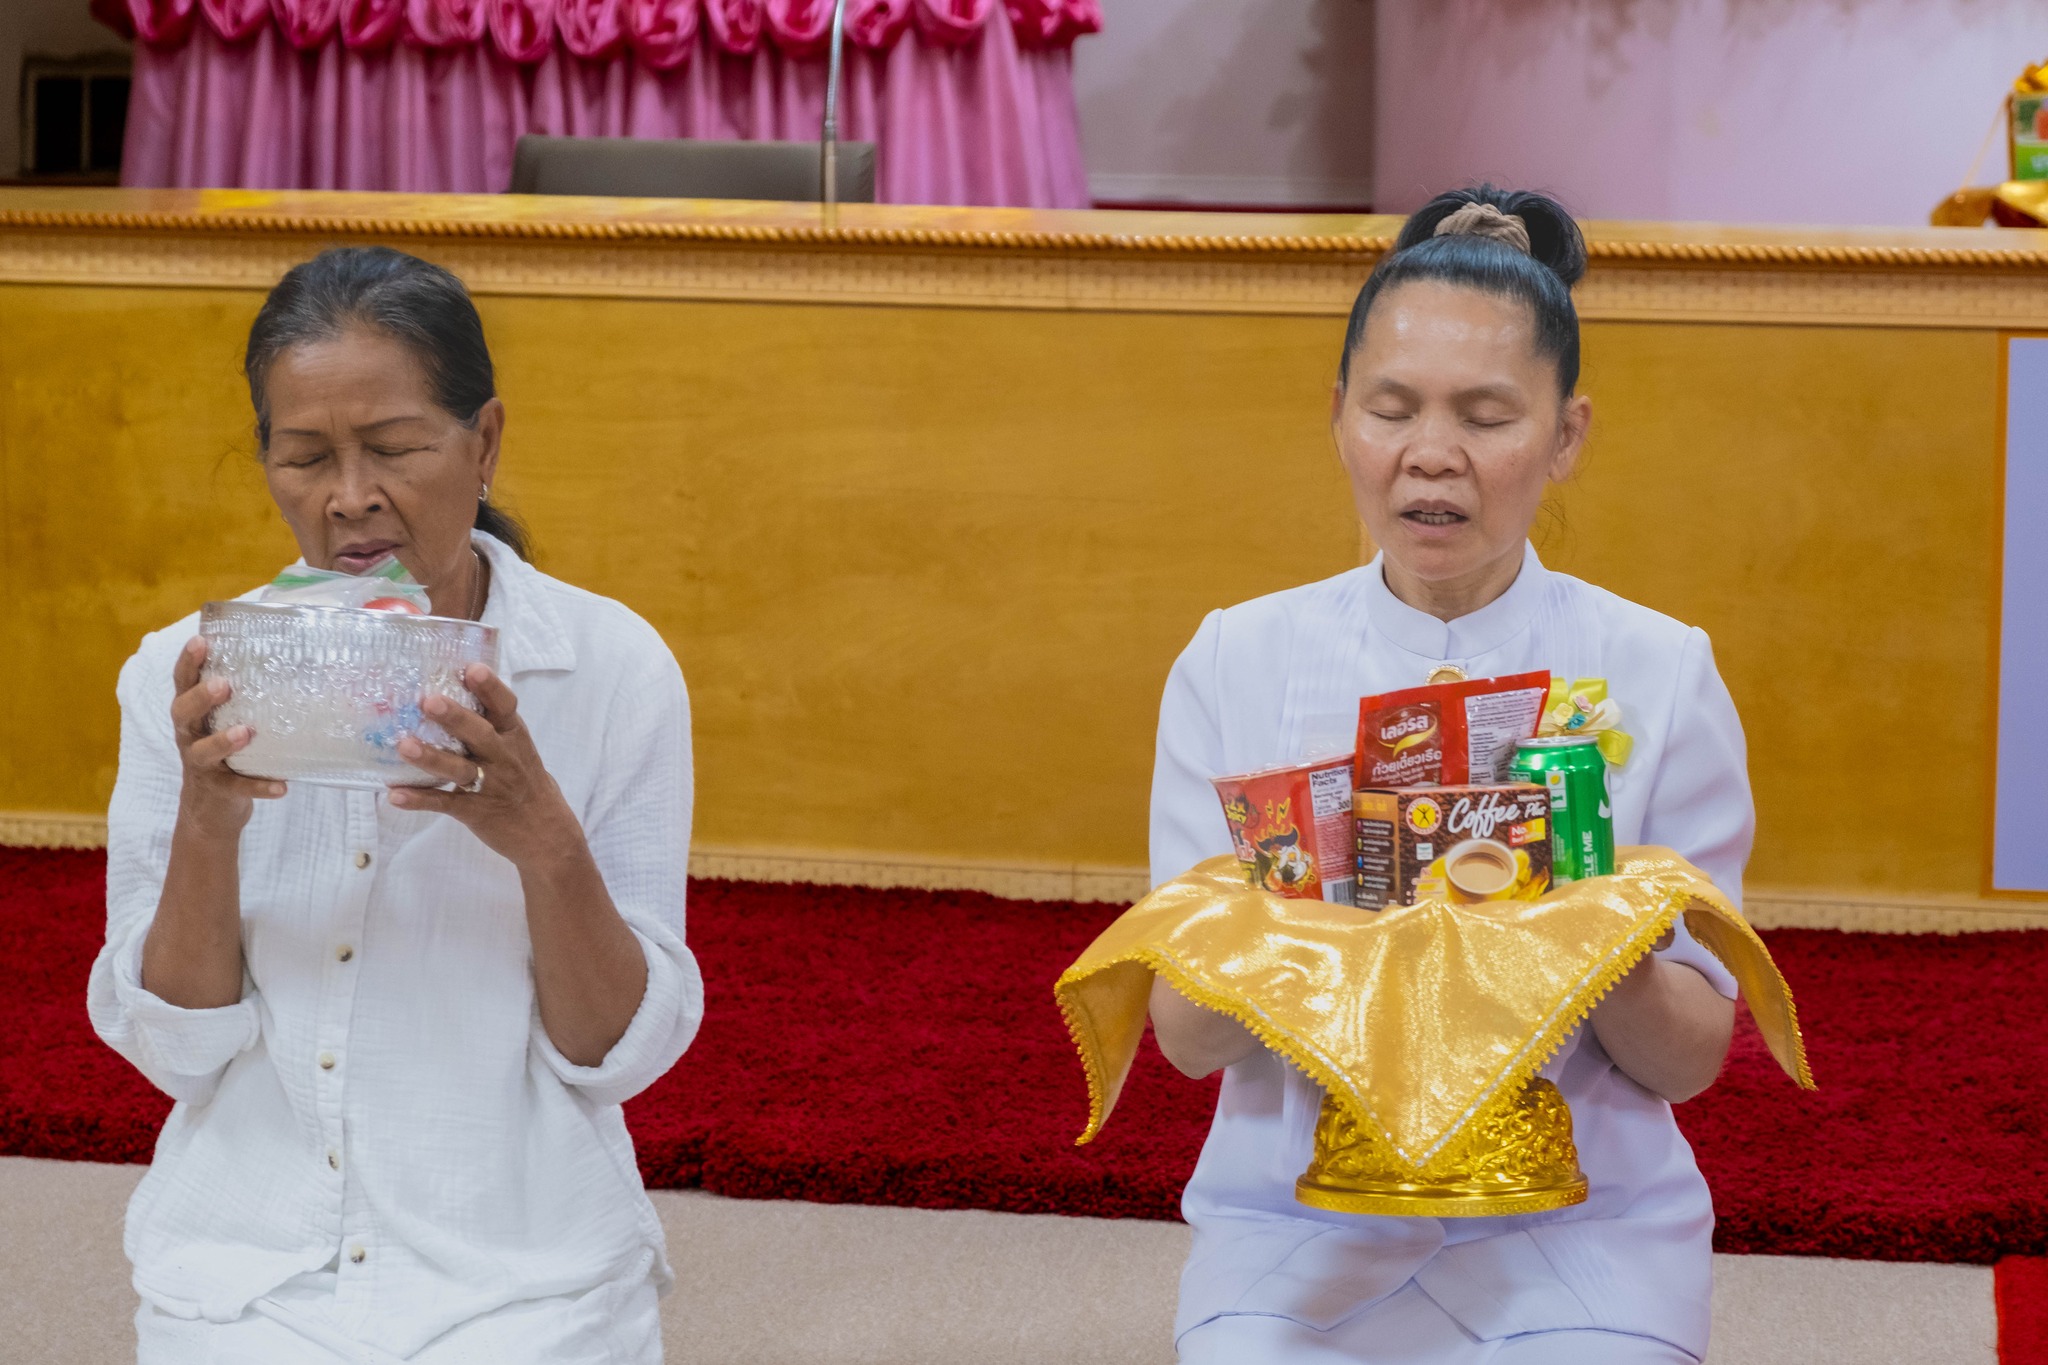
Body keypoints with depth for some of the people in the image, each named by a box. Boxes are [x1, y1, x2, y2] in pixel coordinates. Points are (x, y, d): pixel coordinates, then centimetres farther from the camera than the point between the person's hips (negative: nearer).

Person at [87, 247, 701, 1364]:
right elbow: (173, 1049, -1)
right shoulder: (184, 677, 0)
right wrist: (208, 826, -17)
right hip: (243, 1270, 1)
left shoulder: (612, 669, -4)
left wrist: (545, 842, -20)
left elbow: (623, 1053, -4)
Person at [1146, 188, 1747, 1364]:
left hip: (1578, 1231, 0)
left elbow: (1691, 1061, 1)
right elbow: (1188, 1039, 0)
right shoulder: (1235, 663, 3)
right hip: (1299, 1216, 0)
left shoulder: (1660, 677, 1)